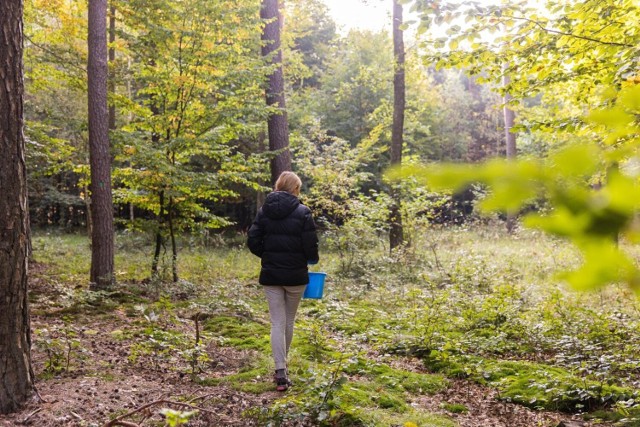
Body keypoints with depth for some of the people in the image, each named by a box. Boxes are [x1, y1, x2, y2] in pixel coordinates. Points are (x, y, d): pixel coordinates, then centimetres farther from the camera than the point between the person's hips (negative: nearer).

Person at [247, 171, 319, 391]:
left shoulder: (264, 210, 1)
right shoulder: (302, 212, -8)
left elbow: (253, 242, -1)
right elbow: (310, 245, -11)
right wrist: (312, 259, 11)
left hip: (271, 274, 2)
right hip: (295, 274, -2)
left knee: (277, 323, 3)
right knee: (289, 322, 15)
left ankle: (280, 372, -6)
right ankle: (282, 368, 28)